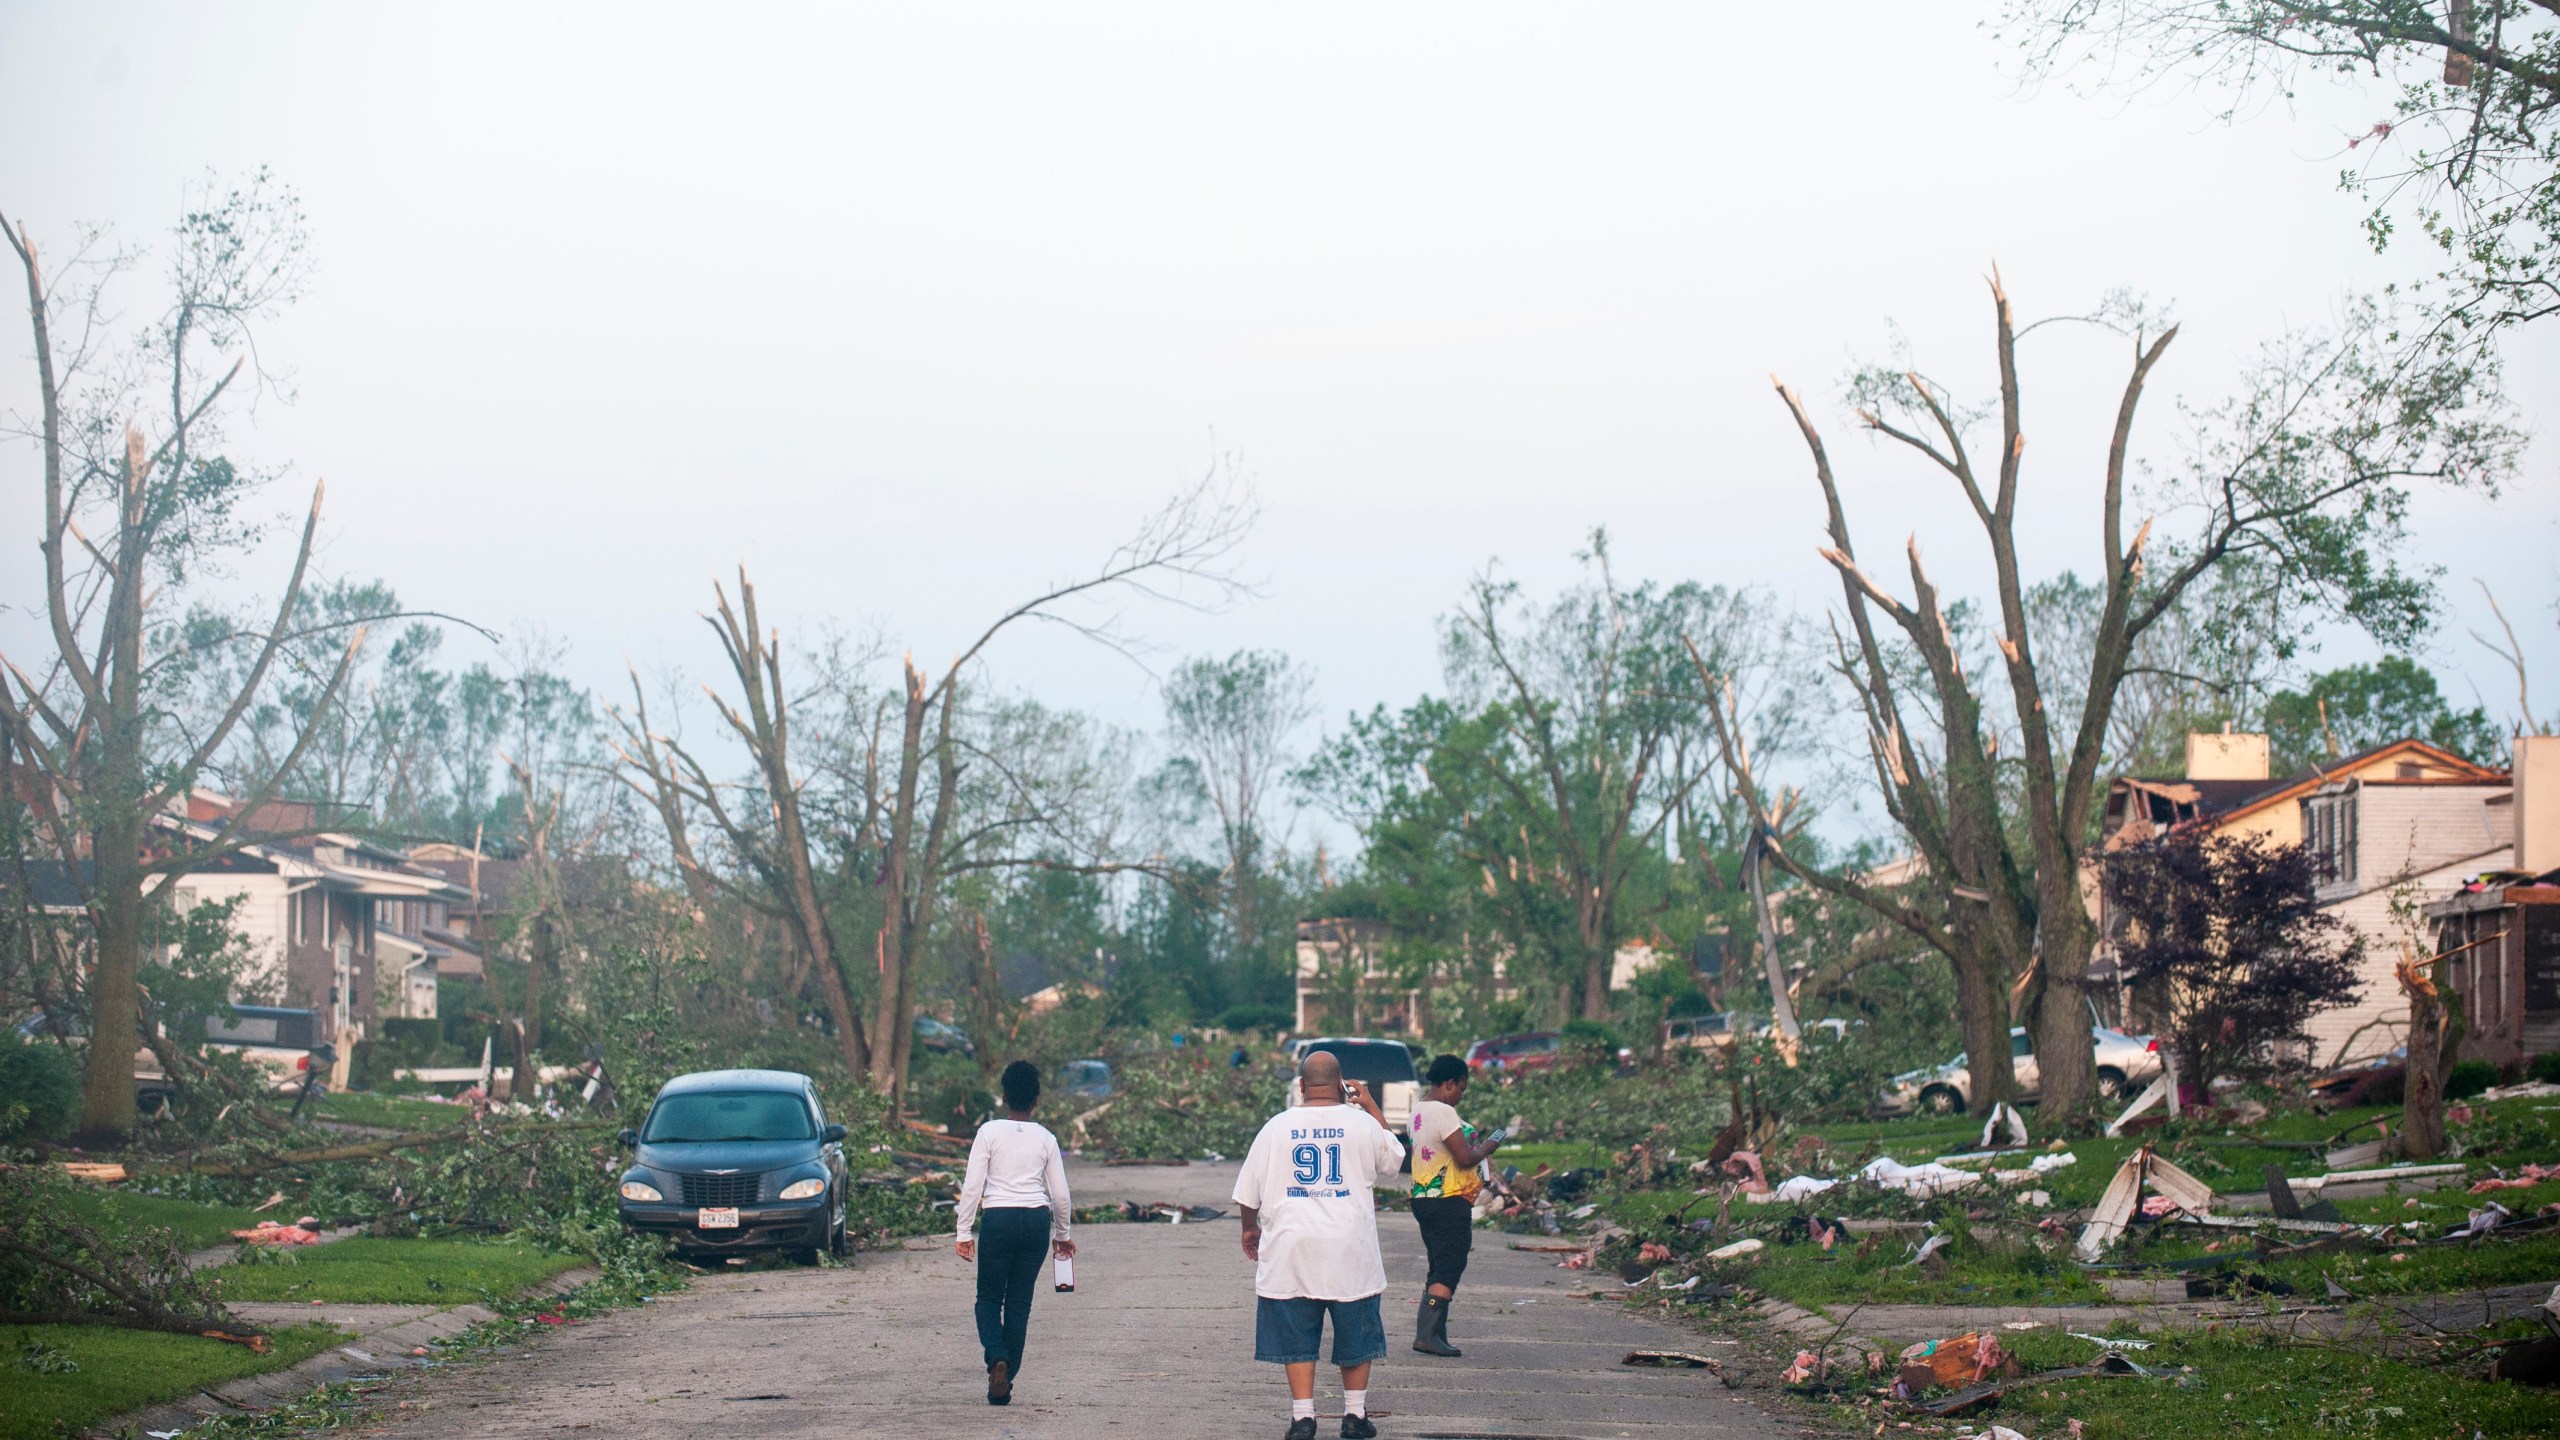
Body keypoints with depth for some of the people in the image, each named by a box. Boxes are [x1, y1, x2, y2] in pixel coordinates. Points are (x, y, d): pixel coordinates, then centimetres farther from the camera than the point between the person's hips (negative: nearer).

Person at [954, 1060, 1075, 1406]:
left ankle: (998, 1360, -18)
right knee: (1019, 1303, 10)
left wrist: (964, 1232, 0)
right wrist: (1062, 1235, 23)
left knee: (988, 1299, 9)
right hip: (1037, 1221, 2)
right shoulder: (1045, 1138, 6)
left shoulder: (989, 1132, -1)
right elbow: (1061, 1195, 9)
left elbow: (972, 1186, -6)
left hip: (998, 1219, -2)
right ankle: (1005, 1383, 9)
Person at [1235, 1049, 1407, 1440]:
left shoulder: (1278, 1126, -1)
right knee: (1355, 1335, 12)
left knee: (1297, 1336, 6)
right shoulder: (1362, 1123, -2)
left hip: (1290, 1248, 0)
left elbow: (1249, 1190, 4)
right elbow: (1394, 1157, 19)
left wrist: (1250, 1227, 22)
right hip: (1349, 1250, 0)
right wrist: (1370, 1105, 22)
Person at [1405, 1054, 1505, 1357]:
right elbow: (1464, 1158, -20)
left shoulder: (1419, 1110, 13)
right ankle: (1427, 1333, -15)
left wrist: (1469, 1143, 17)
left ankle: (1435, 1334, 15)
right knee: (1448, 1271, -8)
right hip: (1449, 1202, -10)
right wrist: (1485, 1148, -3)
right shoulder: (1444, 1112, -17)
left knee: (1439, 1270, 15)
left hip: (1423, 1198, 10)